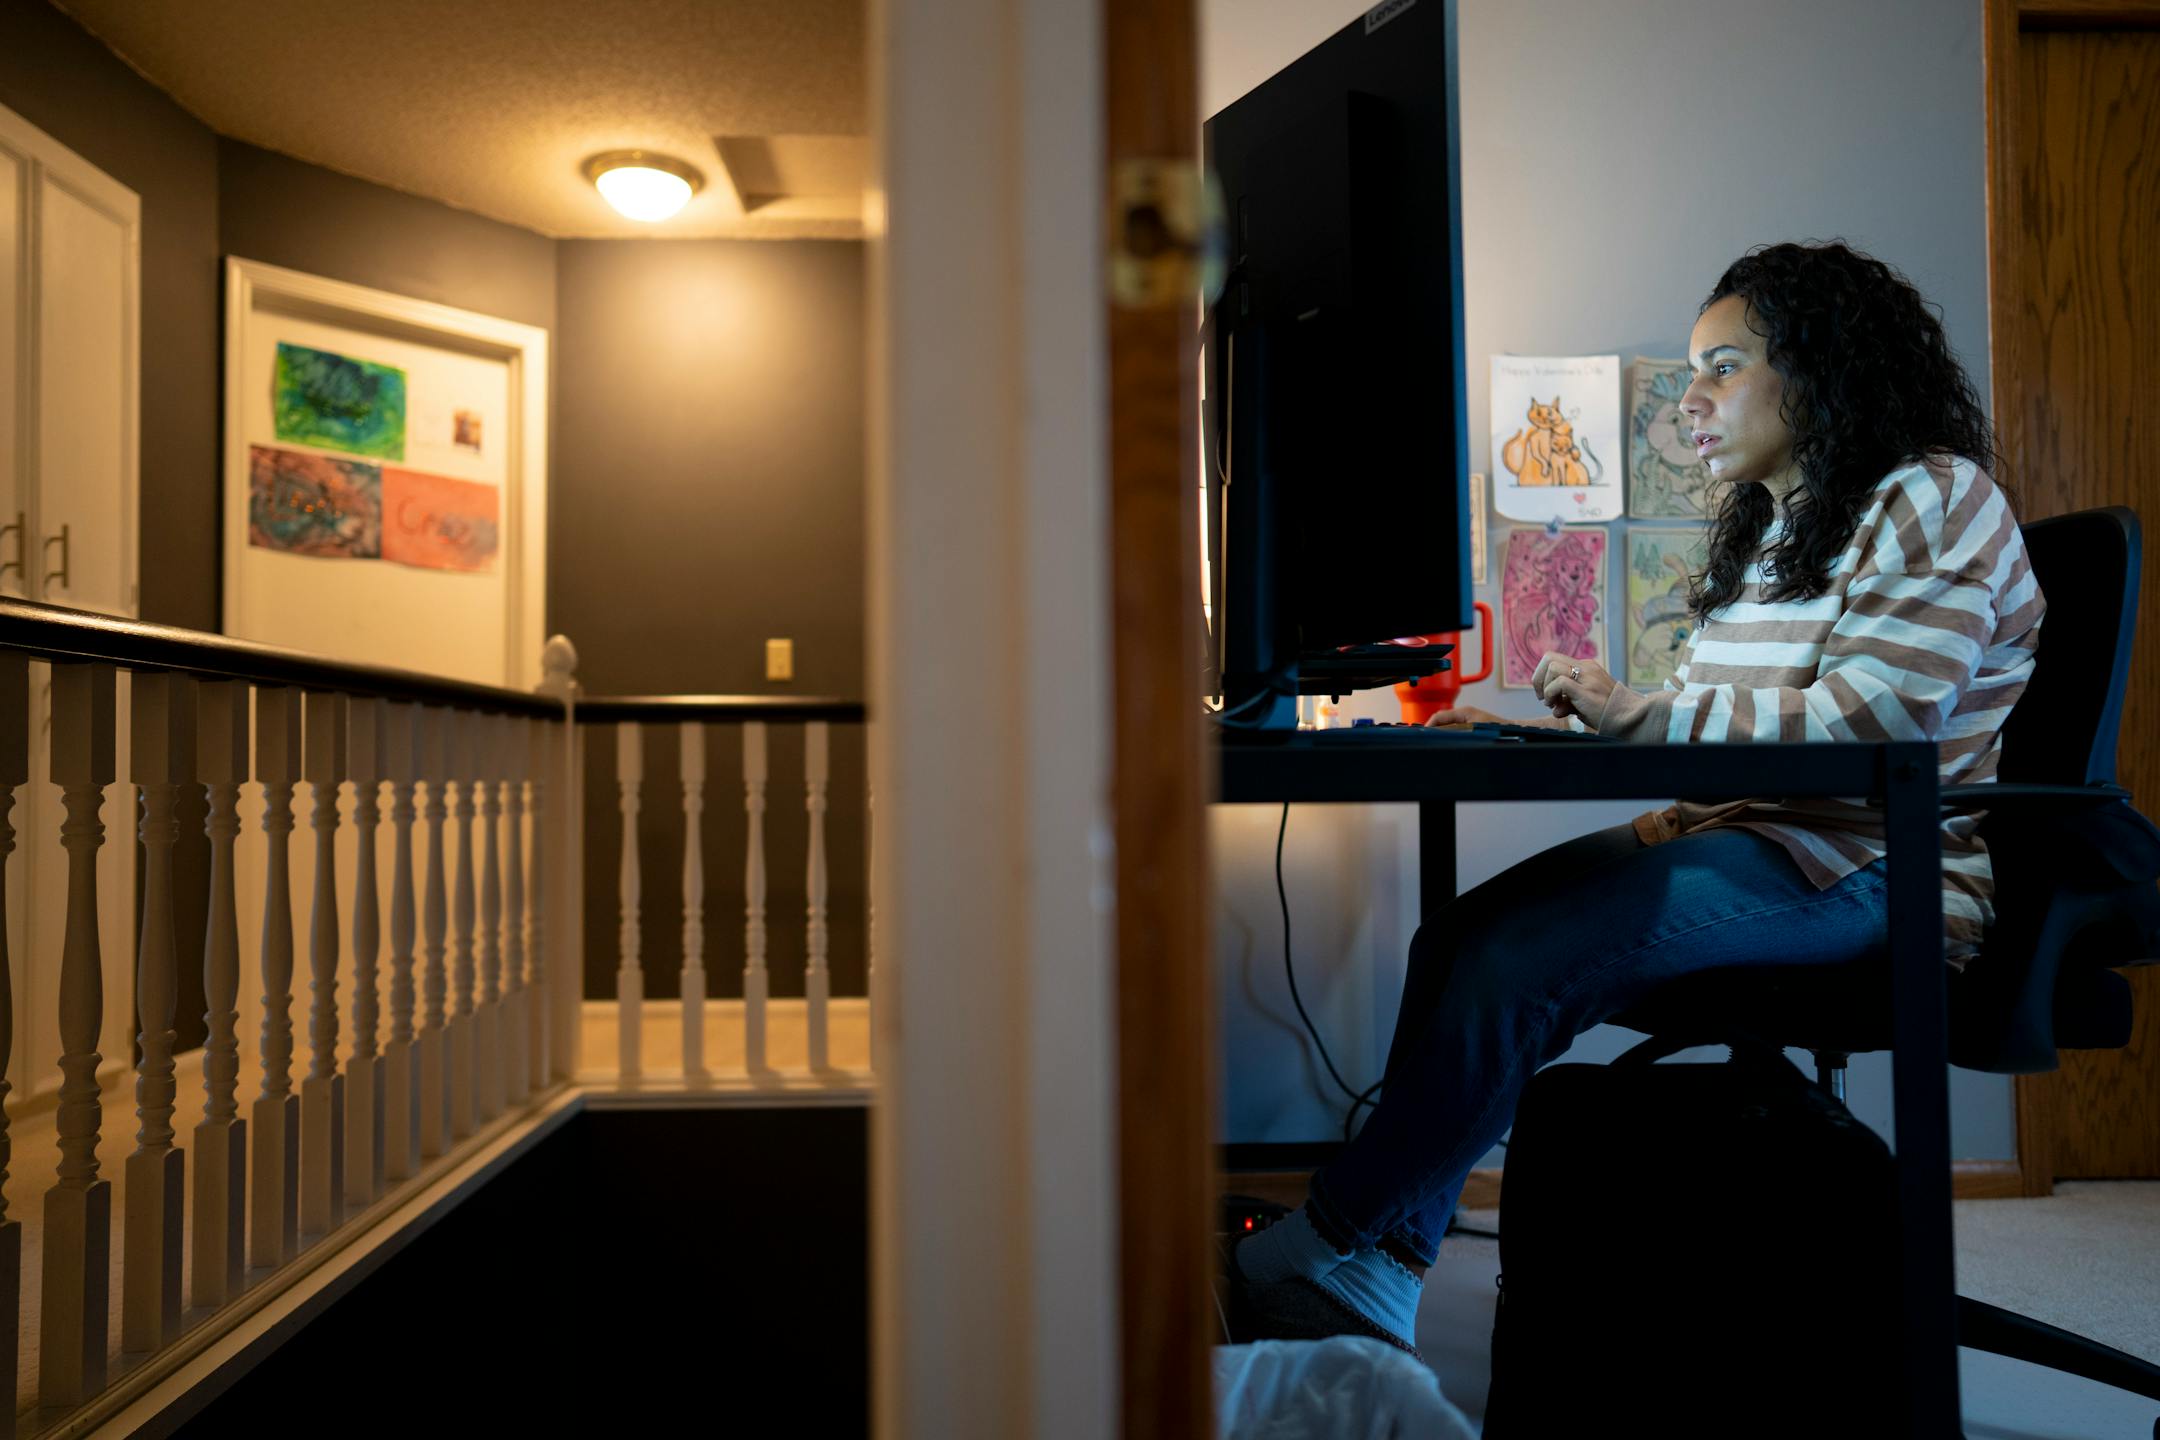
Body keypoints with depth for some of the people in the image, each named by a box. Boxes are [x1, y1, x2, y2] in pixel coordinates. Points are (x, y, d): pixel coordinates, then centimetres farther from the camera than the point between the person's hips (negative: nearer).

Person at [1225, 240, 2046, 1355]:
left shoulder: (1935, 499, -4)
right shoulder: (1761, 530, 22)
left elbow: (1861, 724, -18)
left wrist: (1639, 713, -18)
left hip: (1868, 875, -8)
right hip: (1744, 840, 8)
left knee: (1515, 960, -25)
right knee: (1458, 940, -15)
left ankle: (1339, 1249, -10)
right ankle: (1373, 1274, -16)